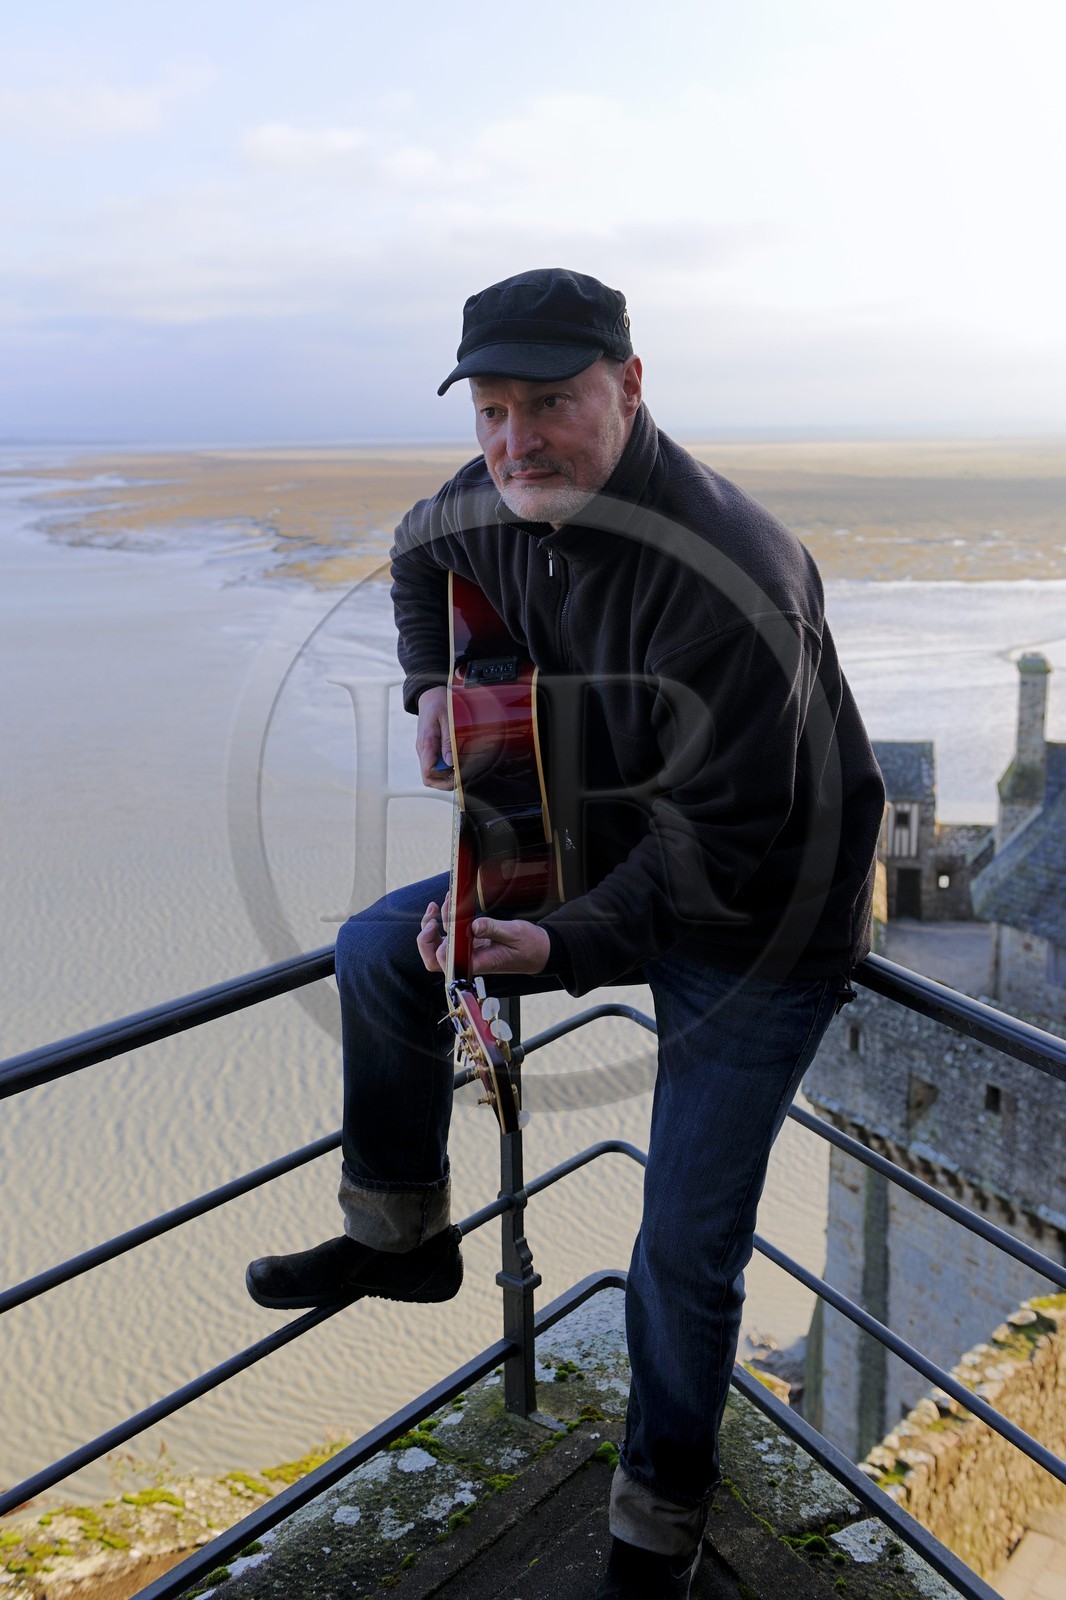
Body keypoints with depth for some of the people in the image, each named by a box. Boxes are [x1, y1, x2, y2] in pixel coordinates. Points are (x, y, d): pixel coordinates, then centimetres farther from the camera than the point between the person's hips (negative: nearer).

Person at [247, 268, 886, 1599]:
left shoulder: (732, 577, -33)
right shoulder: (496, 500, -8)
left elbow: (722, 844, -30)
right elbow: (418, 552, 18)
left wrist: (564, 947, -38)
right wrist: (437, 679, 3)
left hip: (759, 925, -7)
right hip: (608, 855, 7)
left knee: (686, 1248, -2)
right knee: (378, 951, 5)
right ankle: (402, 1238, 23)